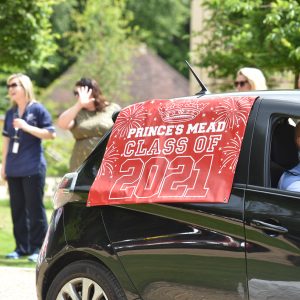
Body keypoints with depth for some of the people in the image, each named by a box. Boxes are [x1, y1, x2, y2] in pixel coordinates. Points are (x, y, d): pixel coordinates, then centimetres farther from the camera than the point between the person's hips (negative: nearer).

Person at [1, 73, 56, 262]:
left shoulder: (37, 109, -3)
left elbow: (51, 134, -9)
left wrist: (26, 127, -17)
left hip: (33, 168, -6)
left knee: (35, 209, -3)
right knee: (17, 209, 8)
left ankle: (37, 248, 2)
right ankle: (22, 247, 15)